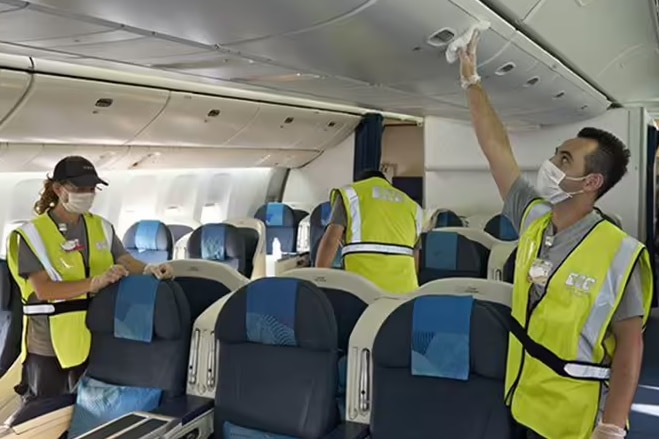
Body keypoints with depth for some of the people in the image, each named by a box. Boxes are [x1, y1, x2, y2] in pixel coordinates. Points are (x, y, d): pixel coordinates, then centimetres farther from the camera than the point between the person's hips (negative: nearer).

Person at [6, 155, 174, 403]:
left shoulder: (102, 227, 6)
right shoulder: (32, 233, -8)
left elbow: (126, 262, -3)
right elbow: (44, 290, -18)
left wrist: (148, 270, -26)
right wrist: (95, 283, -30)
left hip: (95, 339, 4)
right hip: (47, 344, -4)